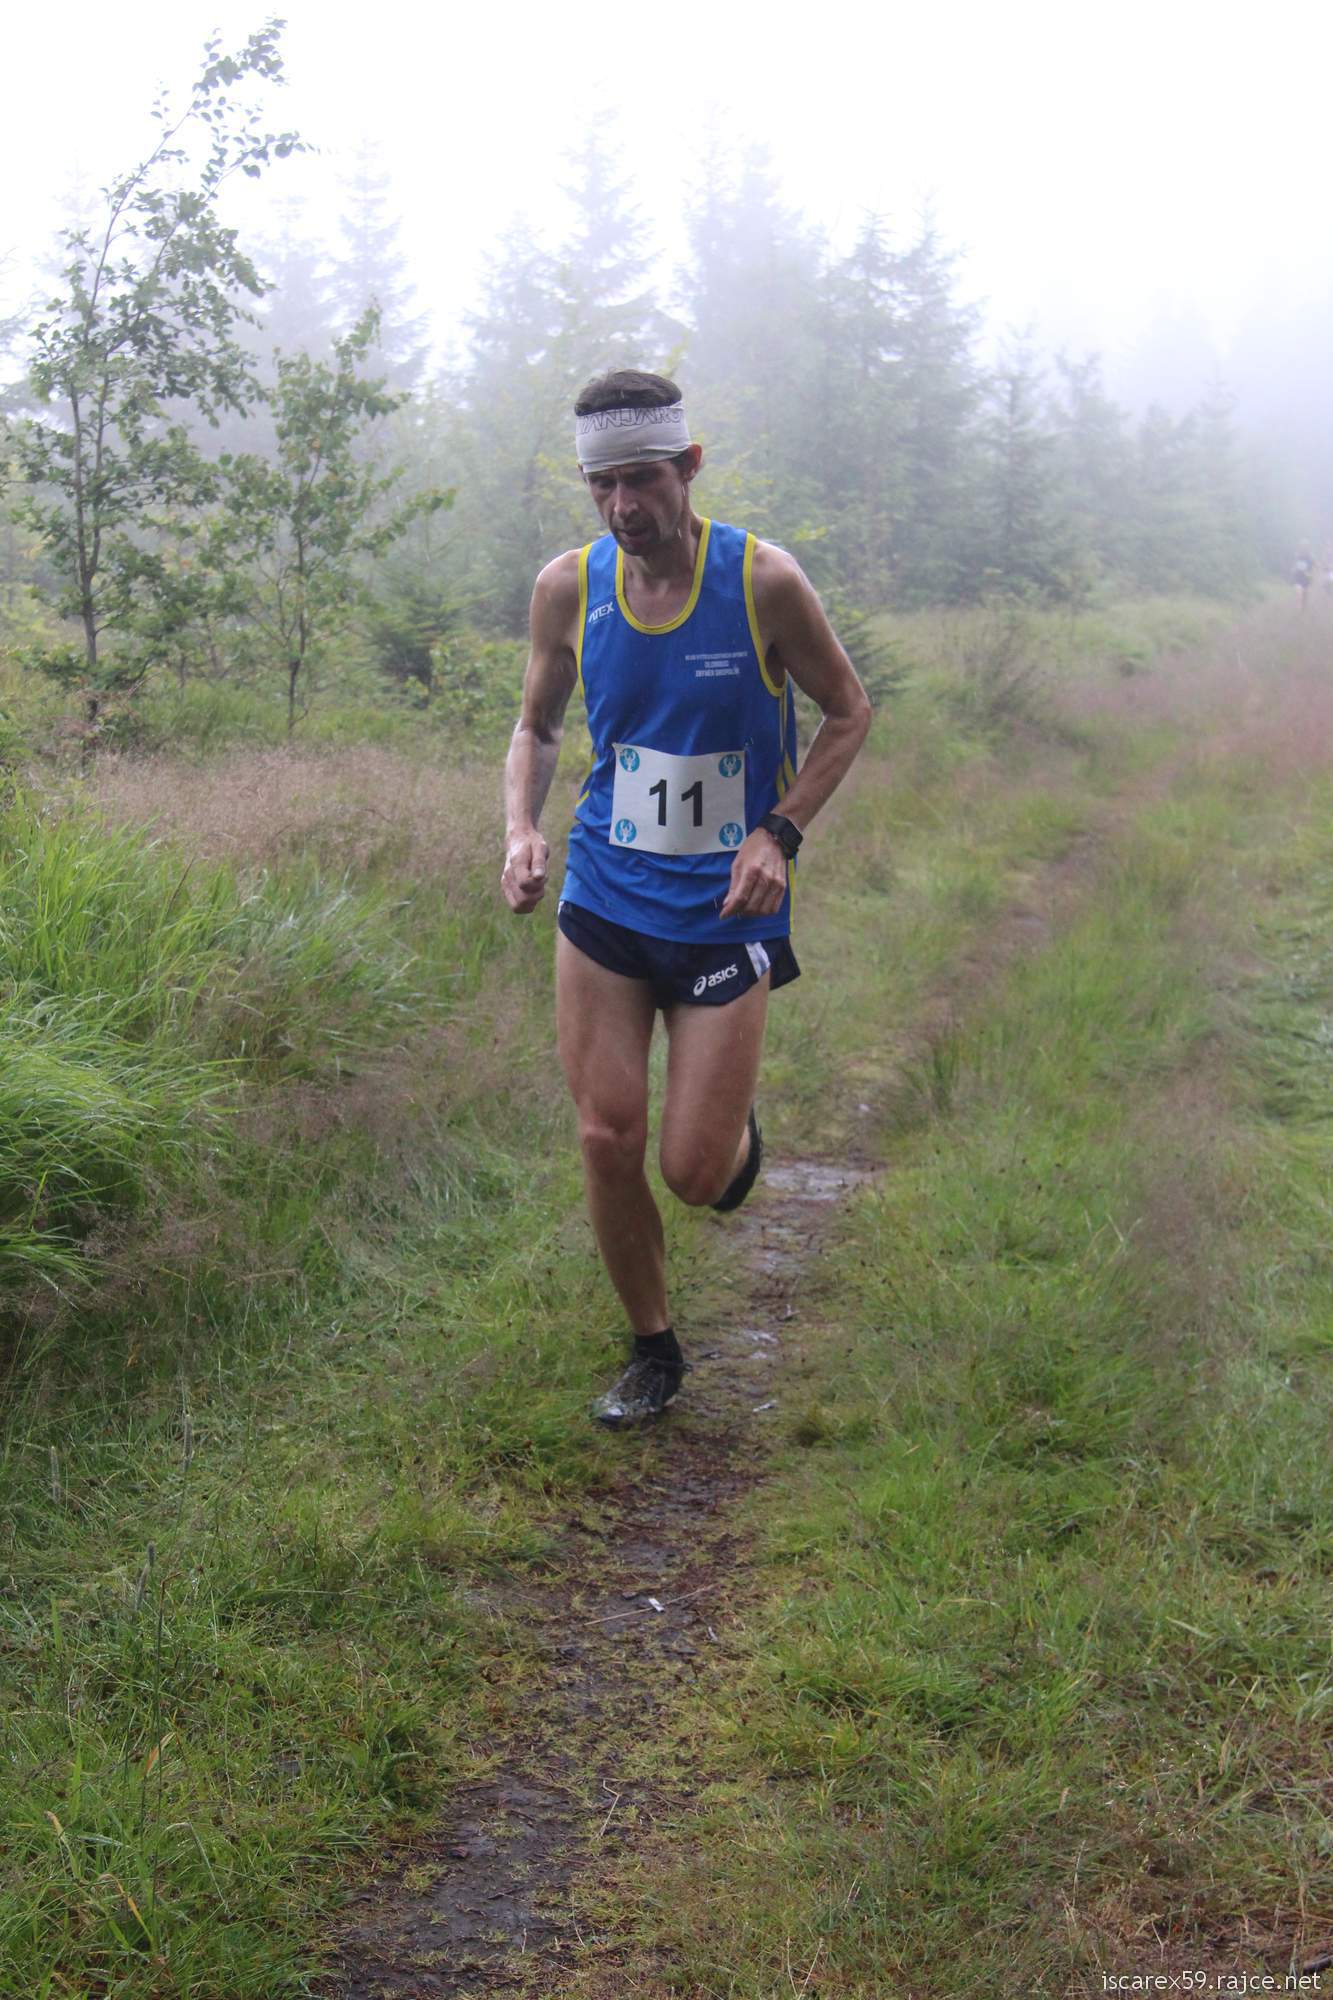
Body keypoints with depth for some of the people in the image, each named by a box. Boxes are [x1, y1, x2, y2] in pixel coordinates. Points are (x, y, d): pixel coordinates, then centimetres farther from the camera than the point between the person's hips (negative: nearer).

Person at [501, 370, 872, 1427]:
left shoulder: (763, 580, -11)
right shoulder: (568, 586, -2)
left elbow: (850, 712, 2)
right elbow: (538, 726, 13)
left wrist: (780, 832, -12)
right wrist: (522, 827, -6)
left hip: (726, 913, -3)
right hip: (603, 903, 3)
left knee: (695, 1172, -4)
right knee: (607, 1140, 1)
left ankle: (739, 1128, 35)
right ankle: (655, 1349, 23)